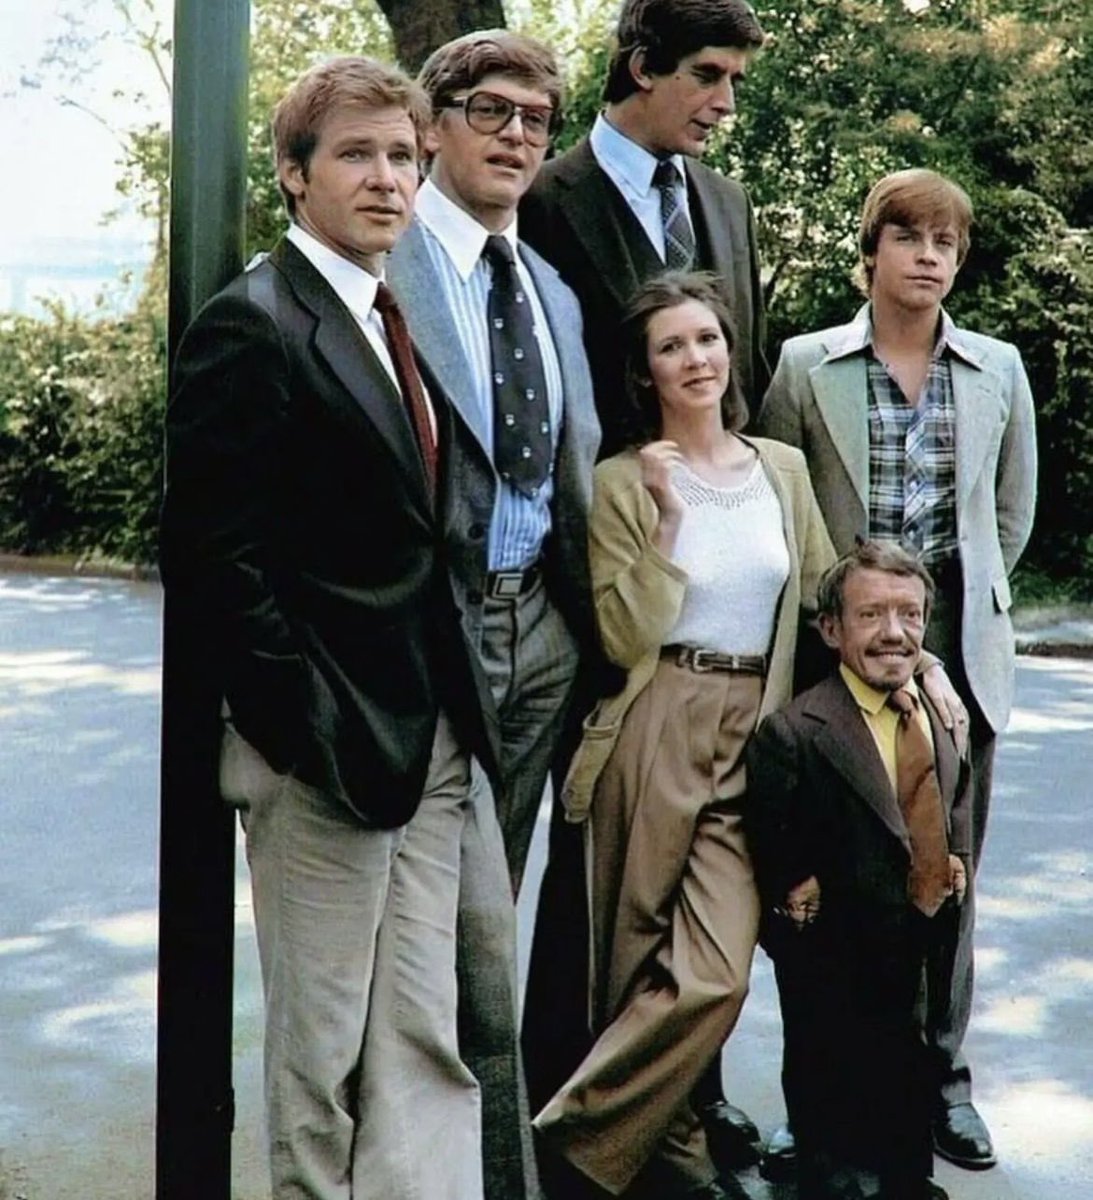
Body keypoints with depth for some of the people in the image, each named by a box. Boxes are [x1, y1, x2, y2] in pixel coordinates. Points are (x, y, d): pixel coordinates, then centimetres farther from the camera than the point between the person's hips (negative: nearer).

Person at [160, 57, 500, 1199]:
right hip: (331, 745, -7)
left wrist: (456, 701, 9)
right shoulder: (251, 326, -11)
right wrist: (316, 721, -18)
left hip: (434, 739, 8)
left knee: (429, 1037, 11)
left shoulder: (397, 325, 14)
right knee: (323, 1041, 8)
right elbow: (211, 558, -17)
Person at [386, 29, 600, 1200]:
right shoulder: (382, 261, -8)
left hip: (540, 623, 7)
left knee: (476, 917, 16)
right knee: (477, 937, -7)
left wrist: (592, 603, 12)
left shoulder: (551, 290, 16)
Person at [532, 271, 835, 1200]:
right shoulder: (623, 482, -1)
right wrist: (668, 516, -15)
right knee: (642, 965, 2)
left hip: (754, 736, 3)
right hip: (657, 733, -3)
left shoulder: (784, 469, 11)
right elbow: (626, 638, -9)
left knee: (714, 973, -9)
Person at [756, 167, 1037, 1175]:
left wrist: (966, 601, 13)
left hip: (960, 648, 2)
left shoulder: (1000, 370, 8)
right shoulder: (806, 367, 0)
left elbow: (1014, 513, 15)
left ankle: (940, 1076, 21)